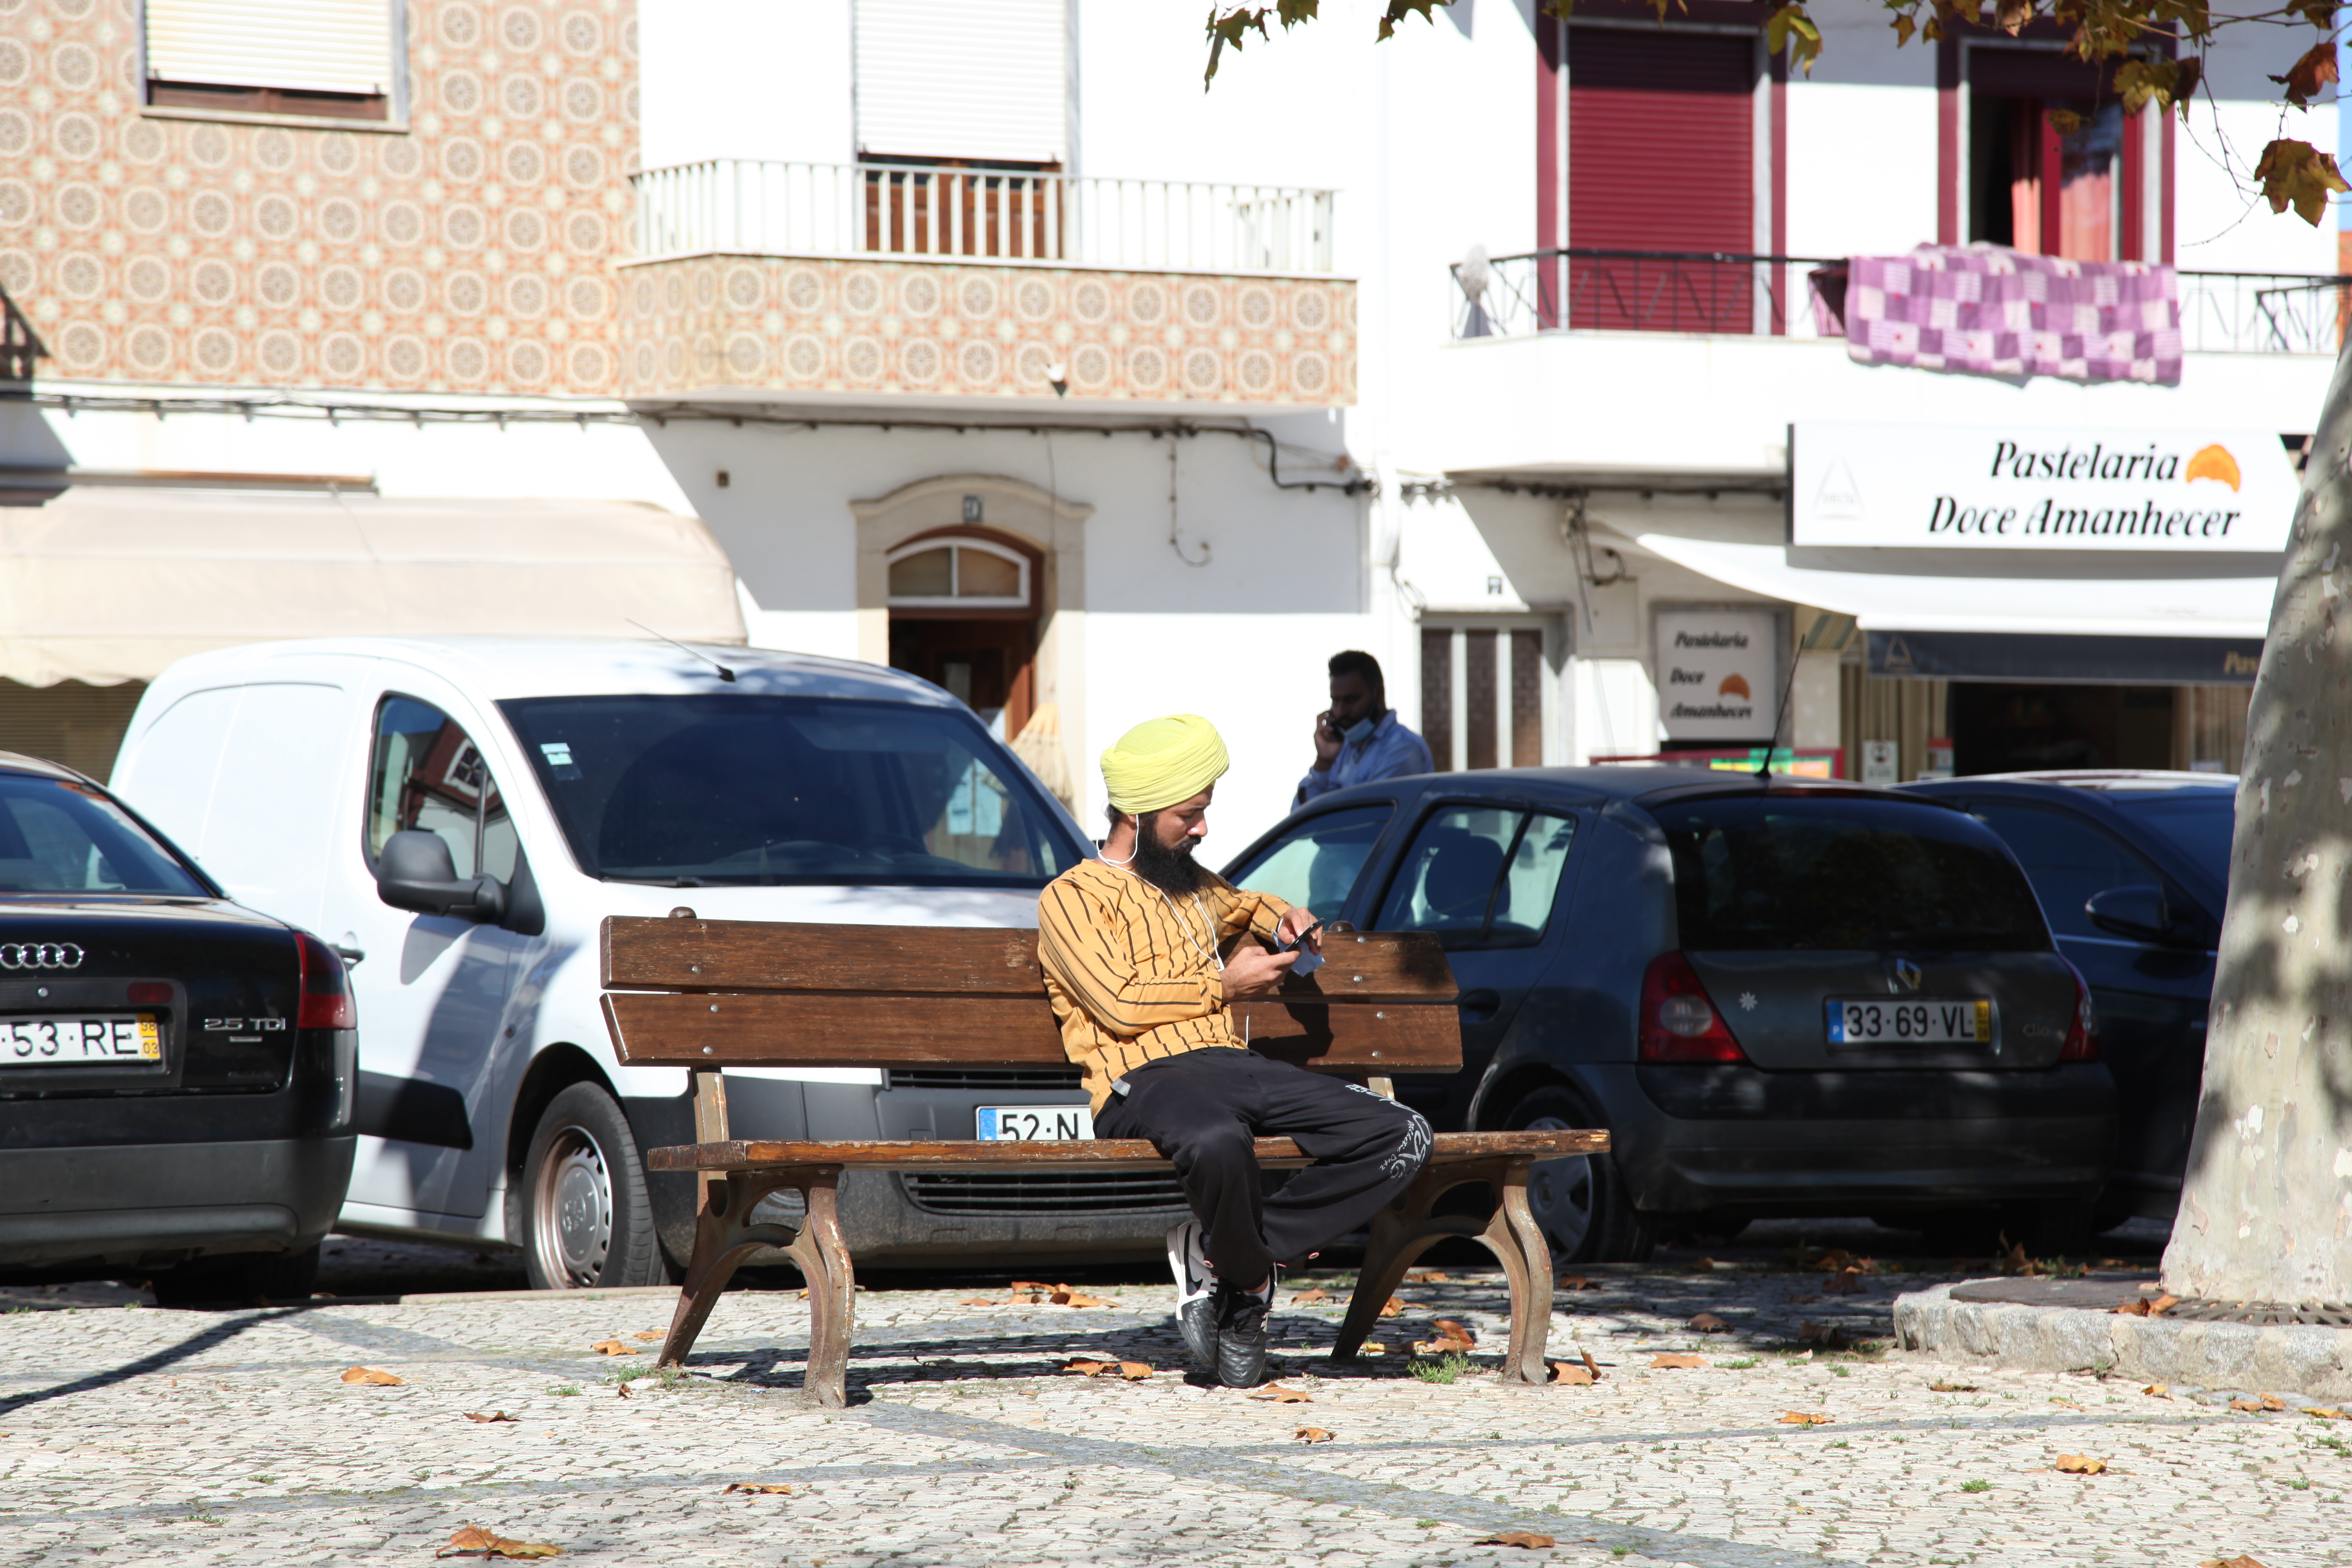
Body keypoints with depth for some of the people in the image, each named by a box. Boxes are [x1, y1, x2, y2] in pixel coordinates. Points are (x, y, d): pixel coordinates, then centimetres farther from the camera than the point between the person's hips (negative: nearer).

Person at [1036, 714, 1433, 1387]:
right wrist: (1223, 986, 0)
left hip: (1237, 1066, 8)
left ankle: (1216, 1253, -15)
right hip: (1148, 1080, -8)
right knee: (1218, 1140, -45)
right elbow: (1120, 1003, -9)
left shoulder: (1194, 886, 29)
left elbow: (1245, 906, 53)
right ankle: (1248, 1281, -15)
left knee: (1403, 1137, -14)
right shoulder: (1072, 896, 5)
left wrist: (1283, 919, 29)